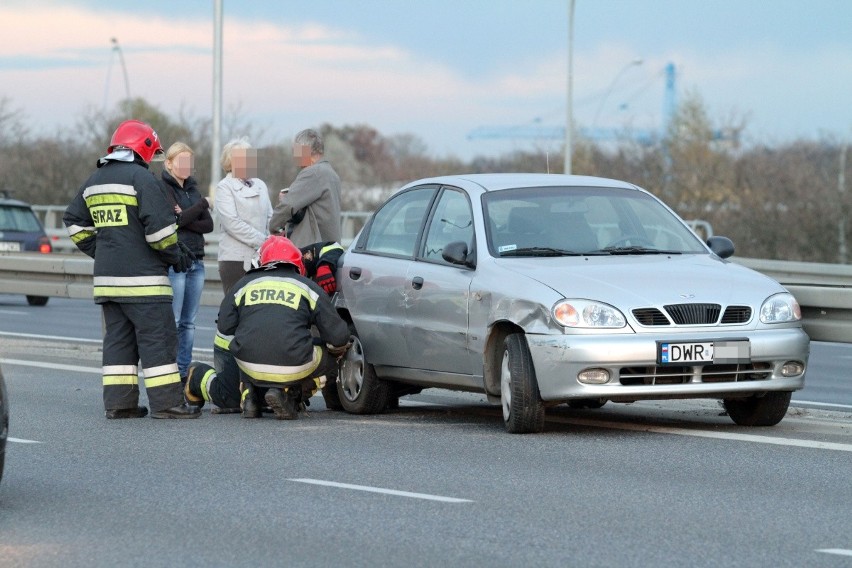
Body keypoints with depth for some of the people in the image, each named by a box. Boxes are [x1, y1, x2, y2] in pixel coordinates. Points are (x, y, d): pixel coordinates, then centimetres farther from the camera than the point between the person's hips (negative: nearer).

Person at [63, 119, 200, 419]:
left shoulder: (94, 181, 15)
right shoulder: (141, 177, -11)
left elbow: (74, 221, 23)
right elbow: (159, 225, -17)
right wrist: (176, 254, -3)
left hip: (107, 276, 8)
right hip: (142, 276, -8)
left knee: (117, 338, 11)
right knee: (158, 338, -5)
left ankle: (119, 403, 9)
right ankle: (167, 402, -6)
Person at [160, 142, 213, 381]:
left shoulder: (192, 188, 18)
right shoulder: (163, 188, -3)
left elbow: (208, 224, 9)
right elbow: (173, 220, -16)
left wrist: (185, 219, -9)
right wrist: (201, 205, -6)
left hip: (196, 260, 7)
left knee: (188, 322, 7)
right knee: (172, 322, -9)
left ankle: (185, 371, 10)